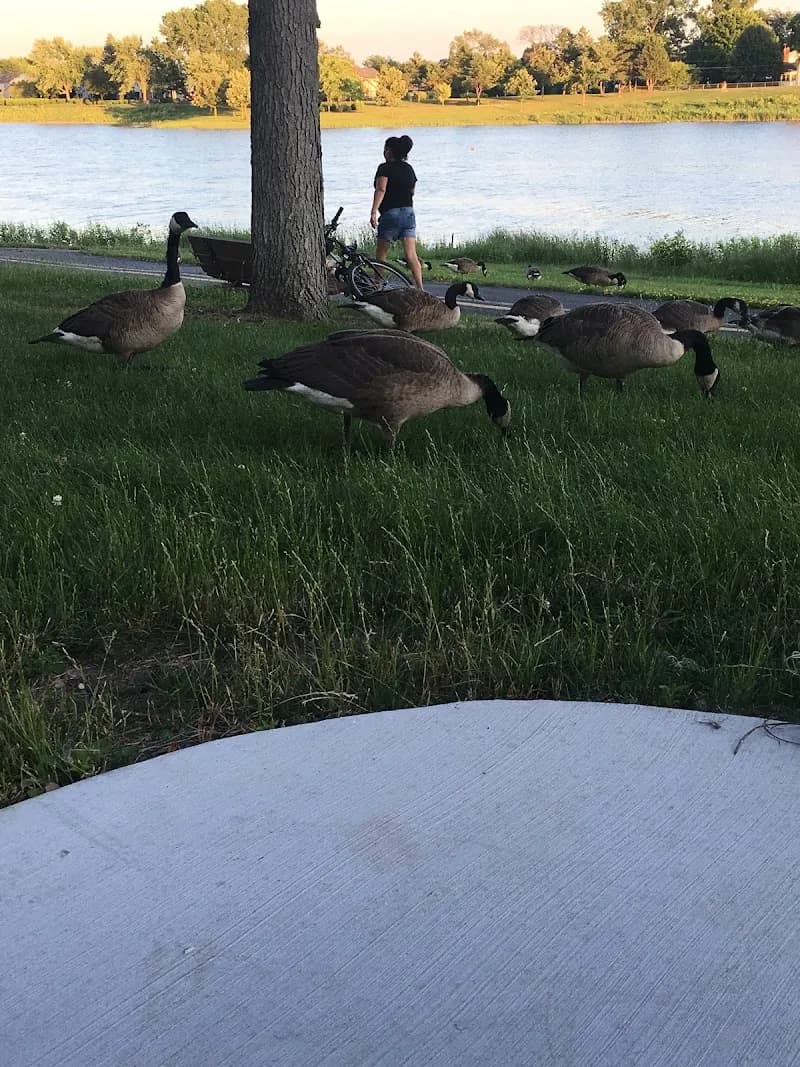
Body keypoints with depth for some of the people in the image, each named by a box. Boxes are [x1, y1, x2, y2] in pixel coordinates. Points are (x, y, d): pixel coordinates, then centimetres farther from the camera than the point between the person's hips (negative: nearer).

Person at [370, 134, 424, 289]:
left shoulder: (385, 168, -7)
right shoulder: (409, 168, 12)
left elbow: (380, 190, -20)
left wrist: (373, 212, -26)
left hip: (390, 213, -5)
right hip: (409, 213, 5)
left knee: (381, 255, 10)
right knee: (411, 255, -3)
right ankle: (420, 289, -14)